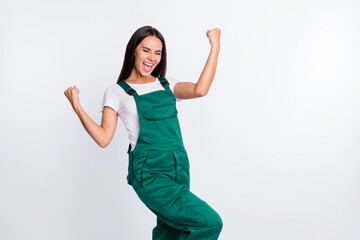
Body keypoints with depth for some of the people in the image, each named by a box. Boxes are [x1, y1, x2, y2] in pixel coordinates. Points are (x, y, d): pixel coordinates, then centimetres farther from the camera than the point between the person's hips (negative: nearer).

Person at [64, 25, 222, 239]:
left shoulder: (167, 86, 12)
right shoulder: (117, 92, 3)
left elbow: (200, 90, -8)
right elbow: (103, 138, -4)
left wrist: (215, 48, -7)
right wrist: (76, 105, -9)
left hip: (179, 169, 5)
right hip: (149, 174, -5)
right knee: (211, 222, -15)